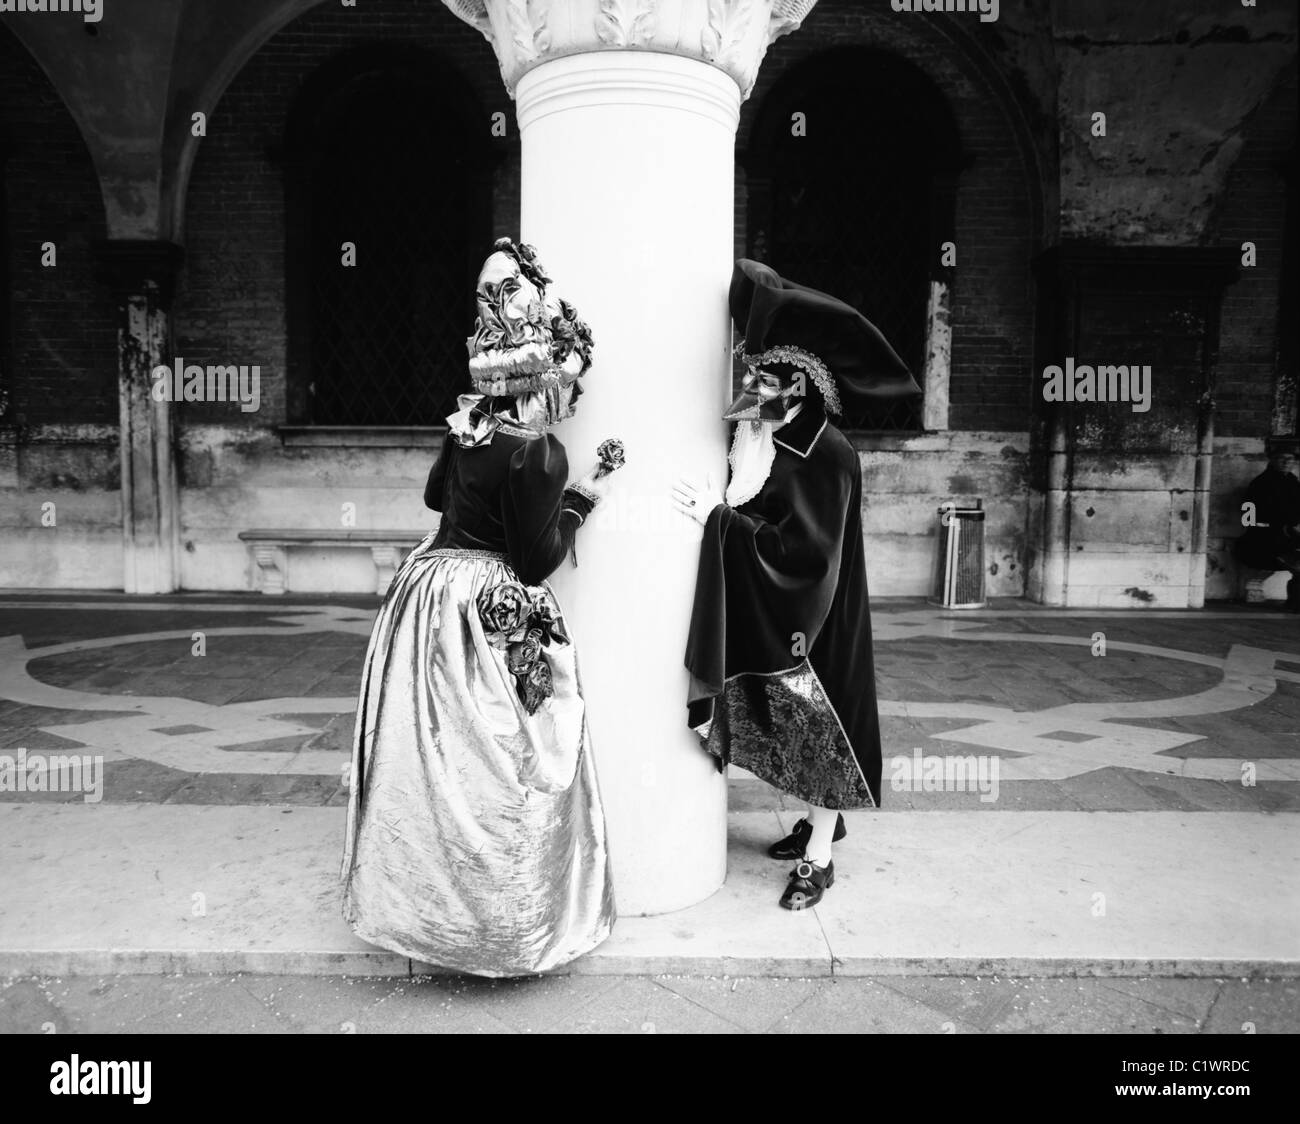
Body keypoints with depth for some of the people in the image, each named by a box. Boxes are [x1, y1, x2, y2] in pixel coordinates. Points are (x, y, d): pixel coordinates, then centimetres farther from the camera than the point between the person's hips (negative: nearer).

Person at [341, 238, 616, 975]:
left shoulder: (472, 424, 3)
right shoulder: (539, 454, -21)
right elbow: (536, 562, -16)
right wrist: (580, 501, -4)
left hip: (430, 590, 8)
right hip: (488, 617, -8)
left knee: (431, 753, 18)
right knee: (494, 762, 5)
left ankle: (422, 895, 37)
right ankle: (504, 922, 21)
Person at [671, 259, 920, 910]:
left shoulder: (825, 458, -22)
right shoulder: (761, 437, 0)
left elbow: (801, 552, -25)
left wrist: (719, 516, -23)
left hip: (814, 626, -8)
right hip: (769, 618, 8)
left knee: (818, 728, 5)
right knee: (794, 728, 19)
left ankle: (818, 858, 20)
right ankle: (823, 819, 39)